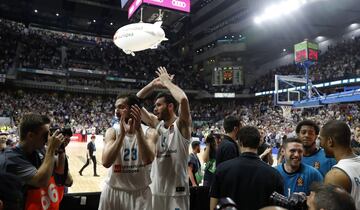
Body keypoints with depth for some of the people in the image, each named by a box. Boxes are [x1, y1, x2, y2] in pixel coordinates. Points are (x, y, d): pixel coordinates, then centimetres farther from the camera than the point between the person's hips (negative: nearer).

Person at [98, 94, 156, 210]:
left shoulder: (149, 132, -9)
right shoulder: (112, 131, -7)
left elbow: (148, 160, -25)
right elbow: (106, 162, -21)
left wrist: (138, 130, -30)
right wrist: (122, 133, -29)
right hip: (113, 191, 1)